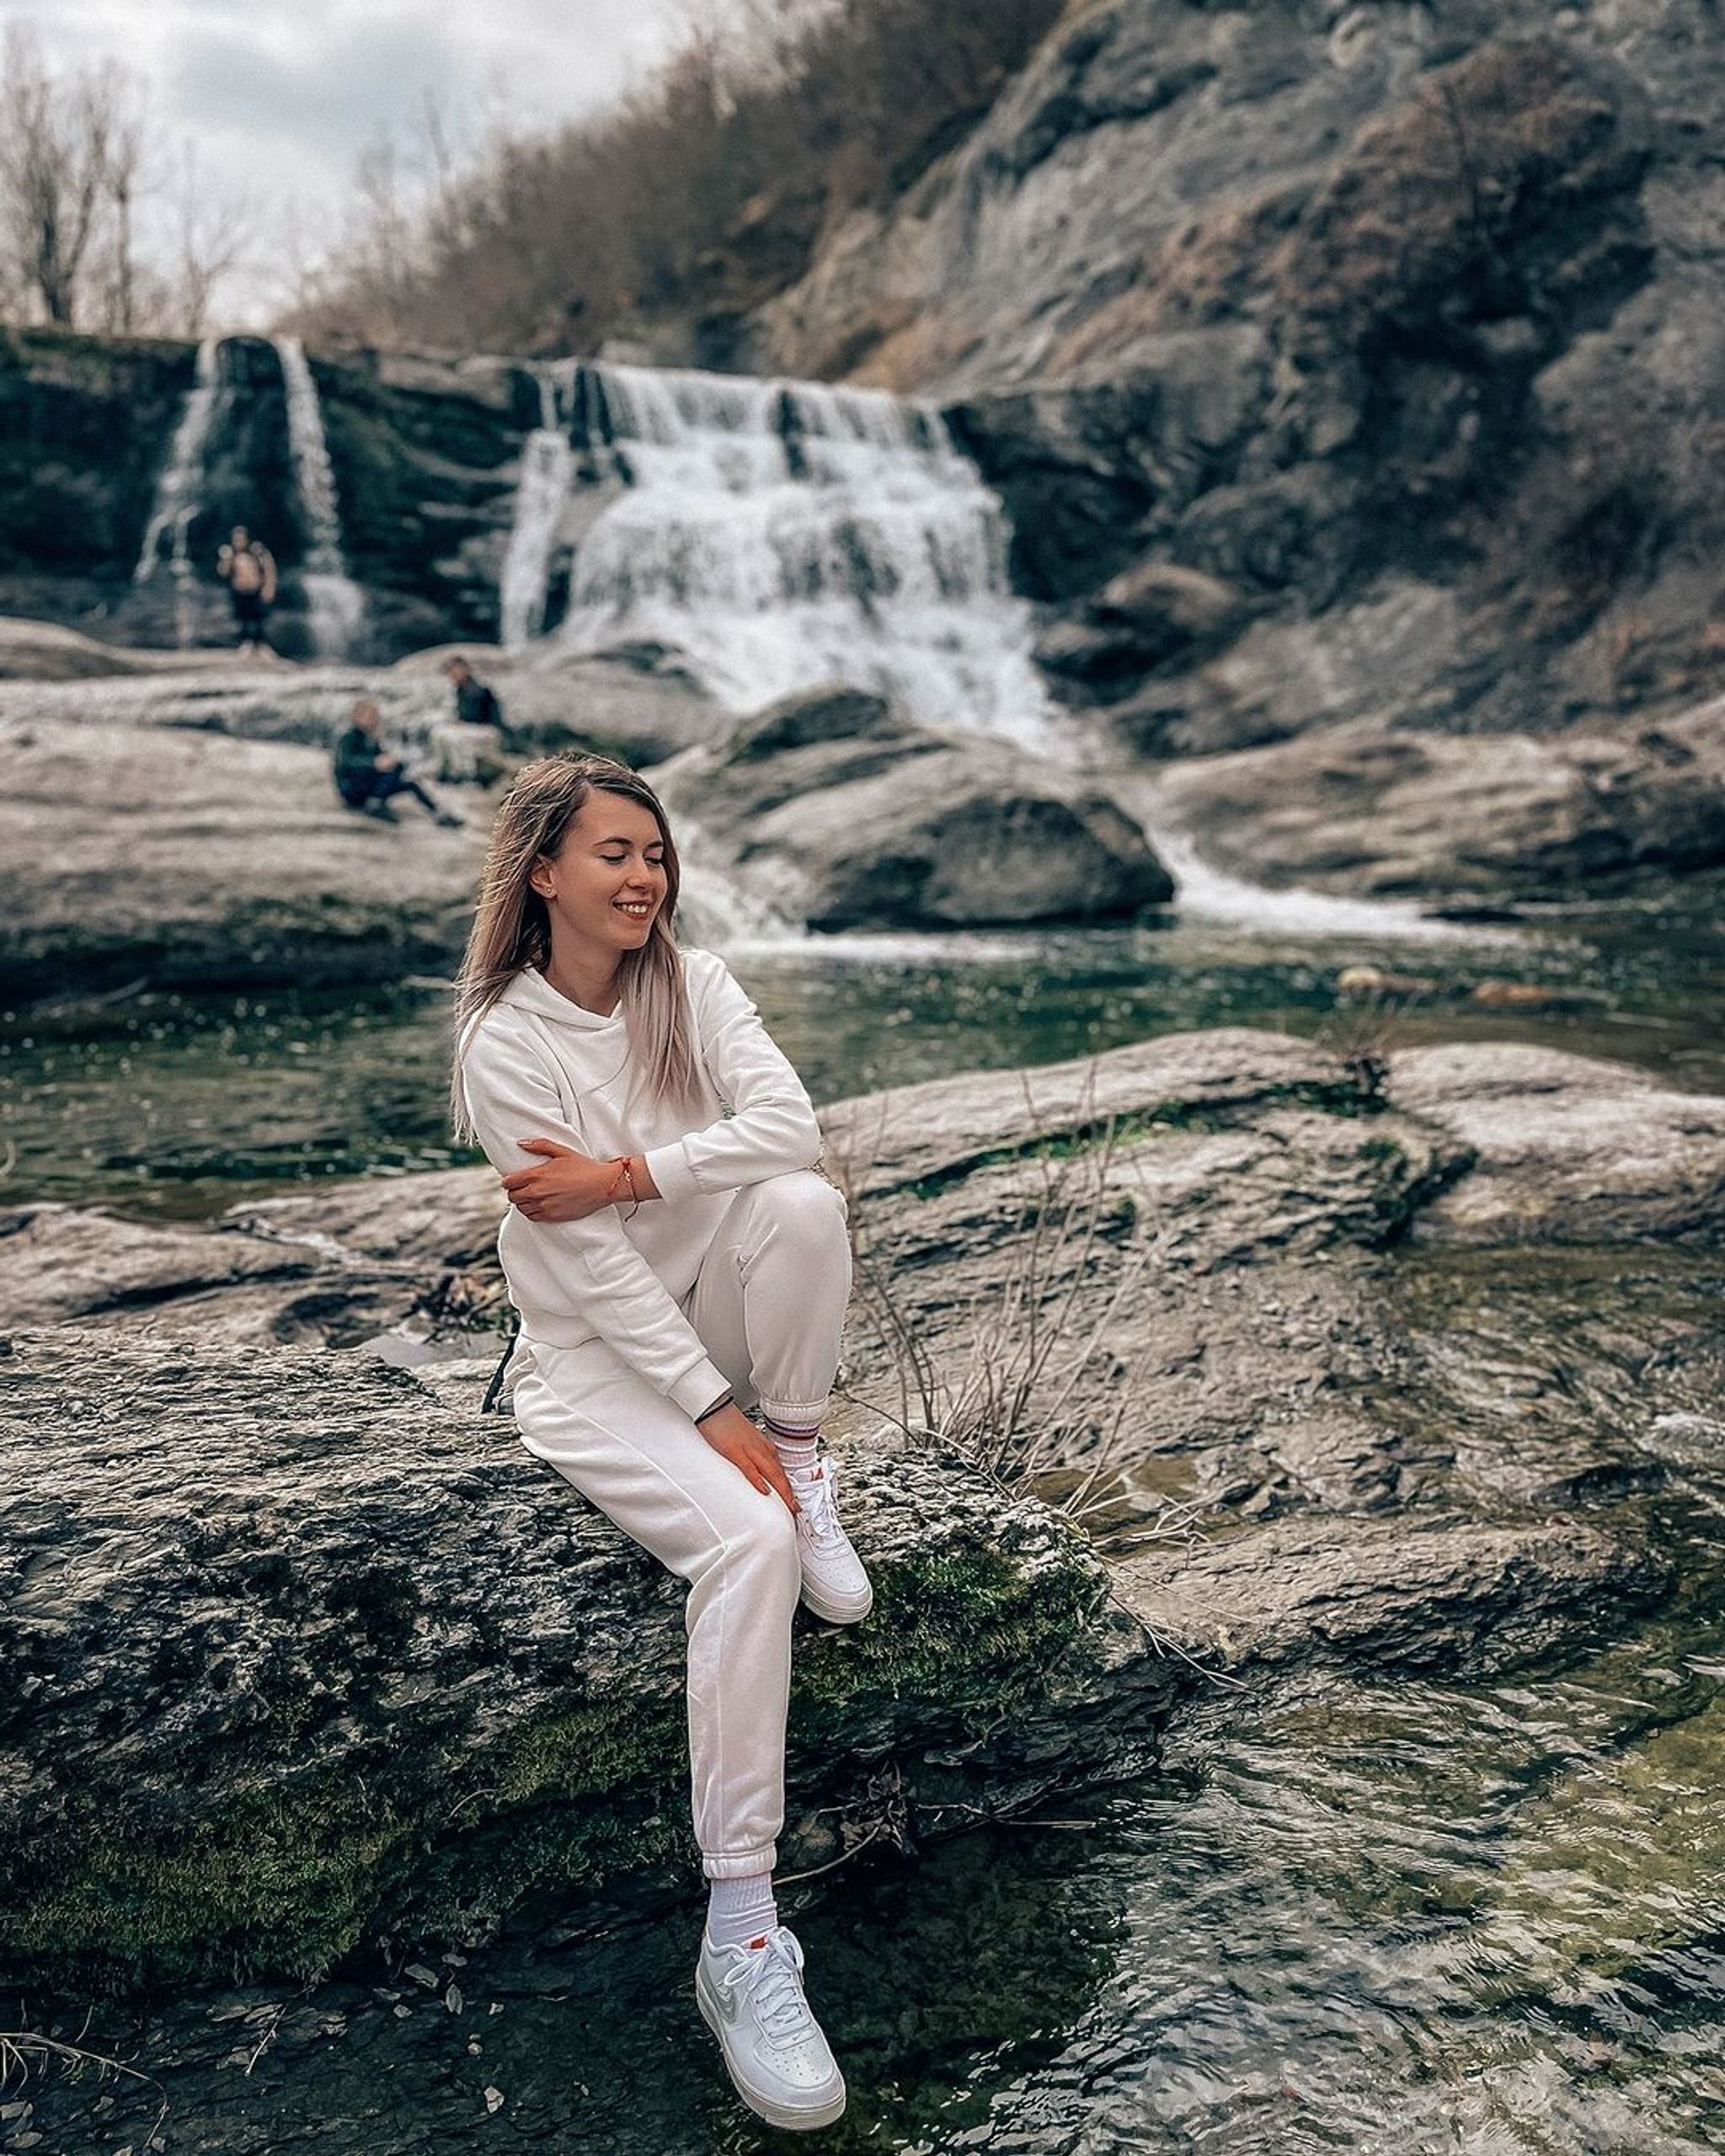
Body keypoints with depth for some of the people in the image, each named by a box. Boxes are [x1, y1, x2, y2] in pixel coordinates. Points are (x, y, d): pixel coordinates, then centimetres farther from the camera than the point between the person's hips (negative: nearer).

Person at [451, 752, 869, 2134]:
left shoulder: (693, 981, -1)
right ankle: (740, 1934, -22)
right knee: (746, 1537, -30)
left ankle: (807, 1472, -8)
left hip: (706, 1310, 4)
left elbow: (789, 1124, -17)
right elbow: (594, 1261, -18)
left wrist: (626, 1171, -25)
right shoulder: (506, 1043, -14)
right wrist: (714, 1413, -21)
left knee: (803, 1205, -29)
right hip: (597, 1355, -4)